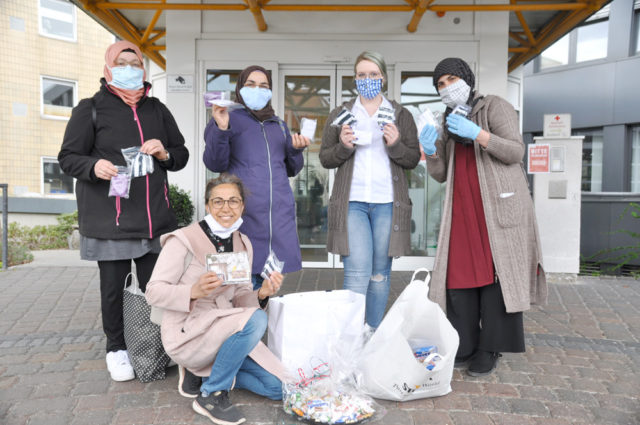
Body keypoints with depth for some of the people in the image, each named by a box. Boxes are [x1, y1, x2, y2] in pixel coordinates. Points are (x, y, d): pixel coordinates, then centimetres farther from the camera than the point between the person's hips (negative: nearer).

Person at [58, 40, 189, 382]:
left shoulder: (157, 110, 15)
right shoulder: (90, 109, 3)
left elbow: (182, 156, 19)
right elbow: (68, 157, 2)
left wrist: (165, 153, -4)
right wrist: (94, 167, -19)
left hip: (155, 218, 3)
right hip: (109, 221, -3)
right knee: (113, 287, 6)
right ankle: (116, 348, 27)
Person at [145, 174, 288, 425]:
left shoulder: (243, 243, 6)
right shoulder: (184, 240, -12)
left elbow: (240, 298, 9)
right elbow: (154, 292, -13)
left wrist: (261, 294, -13)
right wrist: (194, 291, -30)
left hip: (225, 327, 7)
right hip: (186, 333, -6)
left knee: (277, 387, -2)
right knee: (255, 319, -32)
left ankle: (202, 372, 14)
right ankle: (211, 395, -12)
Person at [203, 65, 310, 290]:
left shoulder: (279, 125, 24)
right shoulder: (228, 119, 8)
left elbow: (291, 170, 26)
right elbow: (215, 164, -3)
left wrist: (296, 149, 6)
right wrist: (221, 128, -16)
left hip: (280, 211, 5)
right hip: (244, 210, -5)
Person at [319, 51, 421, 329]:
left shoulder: (401, 115, 13)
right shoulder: (340, 114, 13)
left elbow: (413, 160, 10)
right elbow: (325, 158, 11)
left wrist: (395, 145, -10)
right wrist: (343, 147, -9)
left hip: (387, 202, 1)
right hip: (352, 201, -1)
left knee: (380, 273, 7)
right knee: (357, 271, -9)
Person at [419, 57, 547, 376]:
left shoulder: (494, 106, 4)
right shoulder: (448, 123, 20)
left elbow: (515, 151, -8)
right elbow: (440, 174, 13)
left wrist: (477, 134, -19)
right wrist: (430, 151, -6)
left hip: (499, 207, -5)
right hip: (462, 211, 5)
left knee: (496, 274, -5)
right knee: (459, 277, -1)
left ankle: (490, 350, 5)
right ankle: (464, 347, 9)